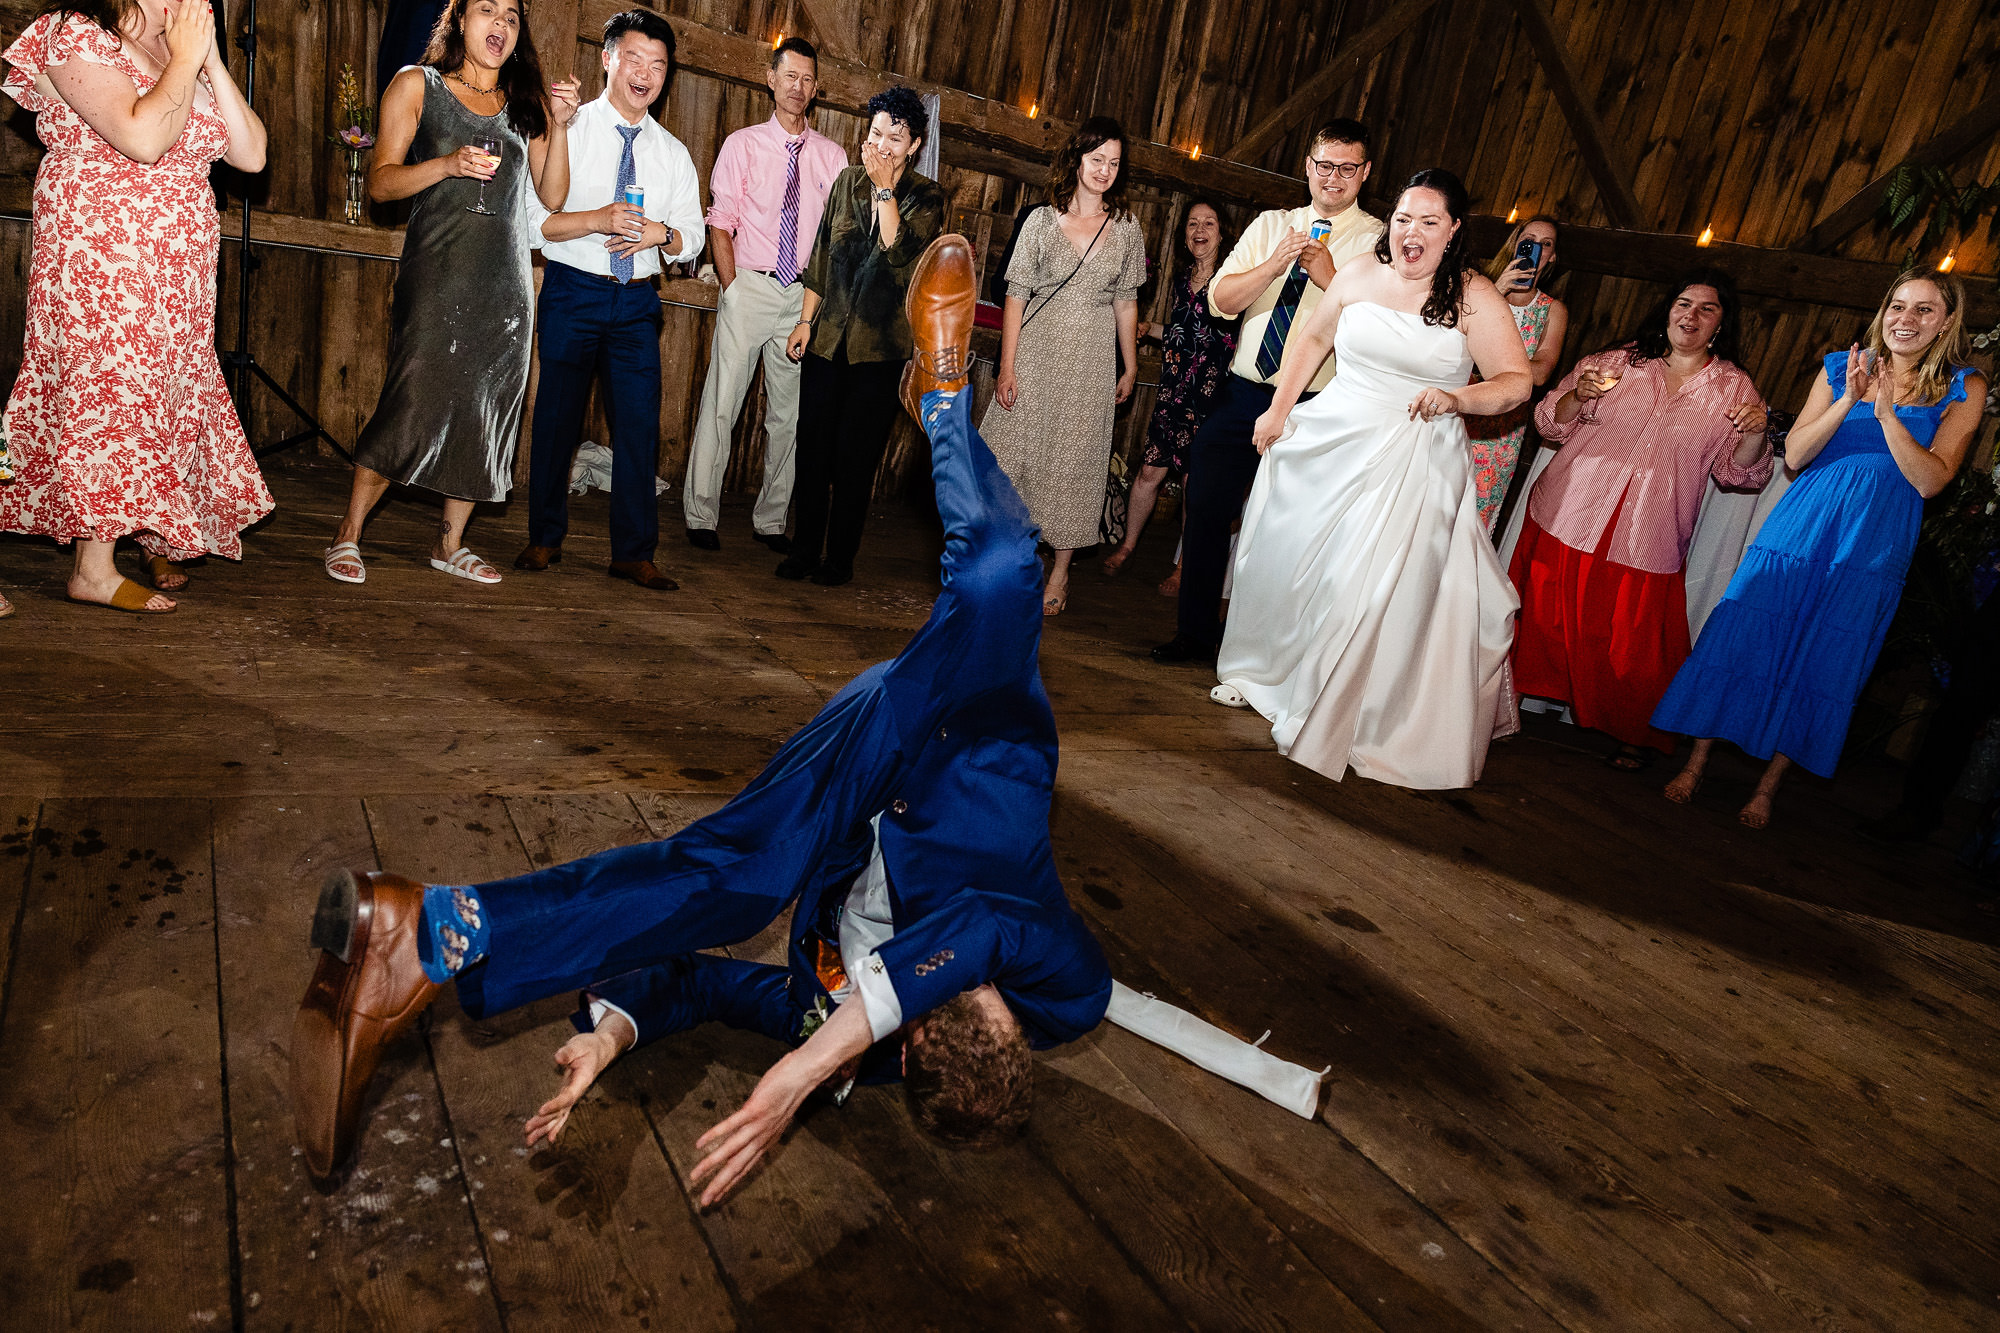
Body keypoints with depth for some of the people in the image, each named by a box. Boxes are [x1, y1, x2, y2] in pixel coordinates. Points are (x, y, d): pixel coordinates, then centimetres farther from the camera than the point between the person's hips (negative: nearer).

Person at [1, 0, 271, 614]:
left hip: (180, 274, 7)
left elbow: (252, 154, 4)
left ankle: (152, 540, 19)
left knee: (156, 397, 9)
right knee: (109, 387, -7)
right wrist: (185, 57, -12)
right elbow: (143, 138, -23)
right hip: (99, 260, -7)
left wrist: (210, 58, -1)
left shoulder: (185, 59, 15)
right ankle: (94, 569, 0)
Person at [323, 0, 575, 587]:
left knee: (486, 409, 4)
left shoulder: (527, 102, 16)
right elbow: (380, 182, 1)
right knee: (413, 404, -12)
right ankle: (348, 535, 2)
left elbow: (551, 196, 9)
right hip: (436, 271, -4)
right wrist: (448, 164, -14)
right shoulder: (418, 85, 8)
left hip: (507, 279, 4)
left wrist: (560, 126, -3)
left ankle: (449, 543, 17)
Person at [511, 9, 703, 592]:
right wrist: (597, 220, -20)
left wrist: (661, 232, -11)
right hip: (572, 290, -2)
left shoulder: (674, 155, 12)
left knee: (640, 423, -3)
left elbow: (692, 239, 11)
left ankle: (633, 553, 4)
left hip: (638, 302, 3)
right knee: (556, 416, 4)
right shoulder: (566, 131, 1)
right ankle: (545, 538, 19)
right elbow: (531, 220, -6)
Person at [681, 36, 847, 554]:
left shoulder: (832, 156, 10)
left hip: (804, 294, 2)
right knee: (722, 403, -5)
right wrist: (731, 289, -8)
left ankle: (770, 520, 17)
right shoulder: (742, 144, 5)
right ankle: (701, 516, 4)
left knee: (788, 413, 6)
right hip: (749, 287, -2)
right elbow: (721, 224, 2)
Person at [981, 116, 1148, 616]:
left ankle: (1058, 574, 13)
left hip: (1091, 361, 1)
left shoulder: (1127, 228, 7)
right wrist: (1007, 366, -7)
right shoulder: (1042, 220, 1)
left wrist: (1131, 367, 10)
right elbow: (1016, 295, -2)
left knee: (1073, 460, 4)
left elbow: (1126, 301, 11)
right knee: (1014, 449, 0)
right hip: (1037, 352, -1)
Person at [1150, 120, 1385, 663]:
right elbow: (1220, 299, 2)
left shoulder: (1381, 241, 0)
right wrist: (1276, 263, -12)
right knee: (1205, 509, 5)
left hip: (1313, 407, -4)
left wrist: (1329, 277, -20)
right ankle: (1195, 632, 21)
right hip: (1242, 393, 4)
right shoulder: (1271, 225, 12)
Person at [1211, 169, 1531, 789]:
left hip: (1414, 464, -4)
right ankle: (1263, 671, 37)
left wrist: (1460, 398, -26)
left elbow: (1518, 381, -7)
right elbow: (1312, 337, 18)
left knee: (1373, 587, -6)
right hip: (1328, 445, 4)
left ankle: (1341, 716, 11)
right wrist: (1279, 408, 12)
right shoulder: (1359, 276, 5)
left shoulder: (1475, 297, -6)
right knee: (1288, 556, 14)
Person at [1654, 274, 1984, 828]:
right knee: (1741, 638, -2)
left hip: (1872, 548, -1)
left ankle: (1768, 785, 15)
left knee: (1822, 666, 3)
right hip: (1800, 527, 1)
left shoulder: (1964, 388, 2)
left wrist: (1887, 414, -17)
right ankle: (1697, 762, 11)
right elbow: (1794, 455, -1)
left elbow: (1930, 481, -7)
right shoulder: (1841, 366, 6)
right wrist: (1848, 400, -15)